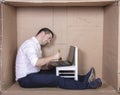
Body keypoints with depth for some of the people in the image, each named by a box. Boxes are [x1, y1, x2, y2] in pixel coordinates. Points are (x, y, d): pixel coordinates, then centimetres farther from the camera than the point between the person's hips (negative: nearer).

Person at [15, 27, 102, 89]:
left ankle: (83, 78, -9)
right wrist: (53, 57, -21)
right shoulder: (30, 43, -15)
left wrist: (47, 65, -6)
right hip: (26, 78, -10)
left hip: (33, 74, 10)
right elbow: (36, 63, -29)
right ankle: (86, 85, -22)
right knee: (56, 80, -22)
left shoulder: (36, 45, 16)